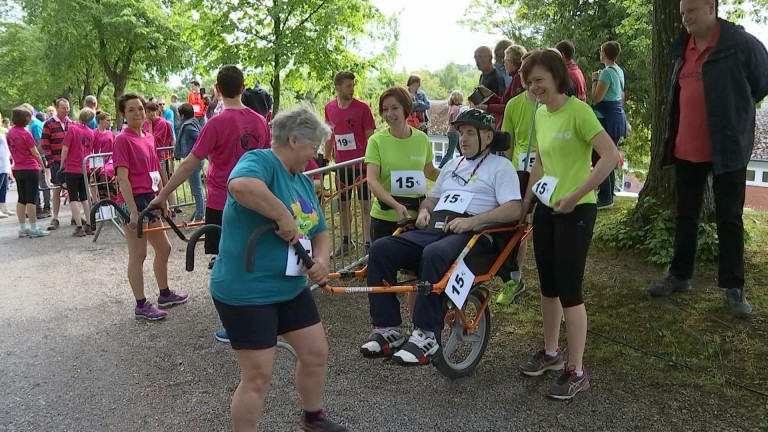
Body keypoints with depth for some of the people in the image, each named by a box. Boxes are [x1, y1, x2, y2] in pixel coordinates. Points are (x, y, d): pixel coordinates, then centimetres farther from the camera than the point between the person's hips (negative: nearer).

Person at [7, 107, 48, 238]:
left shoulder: (10, 133, 6)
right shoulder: (26, 134, -15)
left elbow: (13, 150, 11)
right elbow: (35, 153, -9)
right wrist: (42, 165, 6)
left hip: (17, 169, 7)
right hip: (30, 169, -7)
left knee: (21, 199, 11)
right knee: (31, 199, -3)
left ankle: (22, 228, 15)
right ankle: (34, 229, -1)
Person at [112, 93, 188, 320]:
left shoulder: (149, 138, 11)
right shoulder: (123, 140, -12)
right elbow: (122, 178, -17)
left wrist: (163, 200, 17)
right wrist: (133, 211, -22)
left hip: (150, 199, 9)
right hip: (133, 201, -9)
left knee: (164, 248, 18)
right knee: (138, 255, 0)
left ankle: (164, 294, 35)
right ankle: (141, 305, 11)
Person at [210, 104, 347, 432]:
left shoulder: (303, 182, 11)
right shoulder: (260, 161, -17)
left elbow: (320, 231, 12)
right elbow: (241, 186, -42)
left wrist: (321, 259, -9)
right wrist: (284, 216, -33)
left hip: (291, 289, 9)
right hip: (245, 293, -9)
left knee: (316, 354, 18)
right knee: (257, 378, -2)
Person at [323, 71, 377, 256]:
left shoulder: (362, 107, -9)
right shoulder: (329, 108, 3)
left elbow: (370, 137, -8)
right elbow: (329, 136, 13)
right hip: (341, 164, 4)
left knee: (365, 204, 2)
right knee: (343, 204, 14)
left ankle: (368, 243, 9)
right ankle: (346, 241, 29)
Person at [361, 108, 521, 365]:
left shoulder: (501, 166, 8)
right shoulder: (452, 165, 29)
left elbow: (514, 209, -7)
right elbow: (432, 198, 36)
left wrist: (473, 220, -18)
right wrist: (424, 210, 11)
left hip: (473, 234, -6)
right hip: (432, 229, 7)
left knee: (434, 254, -40)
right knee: (380, 249, -17)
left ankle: (426, 335, -31)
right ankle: (387, 329, -15)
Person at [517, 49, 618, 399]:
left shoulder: (578, 110, -15)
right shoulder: (540, 114, 9)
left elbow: (611, 156, -24)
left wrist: (574, 197, -23)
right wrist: (525, 202, 16)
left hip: (575, 211, -8)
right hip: (546, 209, 8)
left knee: (569, 289, -3)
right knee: (548, 285, 16)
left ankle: (576, 372, 11)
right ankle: (550, 352, 34)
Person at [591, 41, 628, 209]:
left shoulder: (607, 72, -17)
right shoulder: (619, 71, 13)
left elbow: (596, 98, -20)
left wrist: (594, 80, -7)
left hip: (607, 118, -10)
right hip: (617, 115, 10)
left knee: (599, 157, -6)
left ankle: (605, 198, -5)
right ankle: (609, 195, 22)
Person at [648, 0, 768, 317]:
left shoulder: (741, 43, -10)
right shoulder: (683, 49, 8)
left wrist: (732, 110, 8)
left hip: (727, 148, -5)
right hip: (686, 149, 6)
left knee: (729, 218, 3)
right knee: (685, 215, 13)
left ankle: (733, 287, 13)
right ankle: (679, 276, 26)